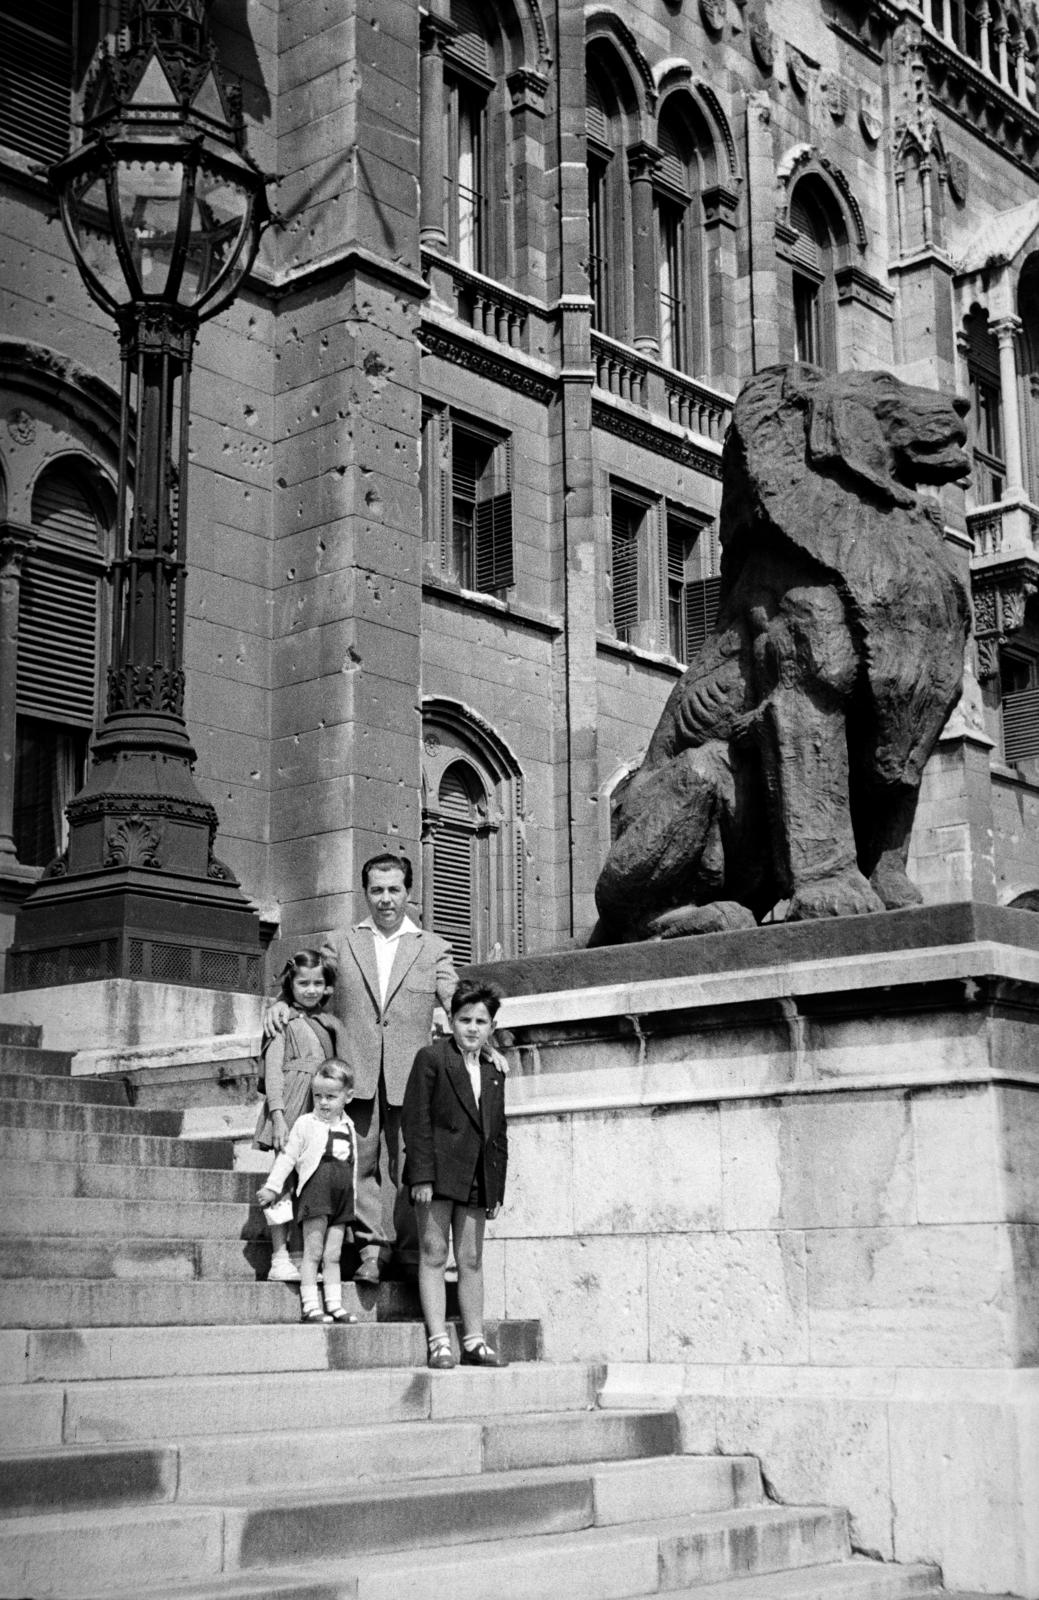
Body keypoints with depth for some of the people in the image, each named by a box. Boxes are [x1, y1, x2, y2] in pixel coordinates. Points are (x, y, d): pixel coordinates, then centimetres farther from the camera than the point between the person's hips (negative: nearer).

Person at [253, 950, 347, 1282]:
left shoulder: (330, 1024, 18)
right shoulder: (284, 1020, 1)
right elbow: (273, 1068, -5)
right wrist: (278, 1115, -14)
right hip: (291, 1111, -6)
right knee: (285, 1180, -5)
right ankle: (279, 1259, -1)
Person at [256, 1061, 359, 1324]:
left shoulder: (348, 1127, 13)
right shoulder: (305, 1124, -1)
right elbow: (287, 1156, -1)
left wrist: (350, 1195, 19)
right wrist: (272, 1186, -6)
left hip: (342, 1195, 5)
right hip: (315, 1191, -5)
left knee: (333, 1255, 7)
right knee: (313, 1252, -5)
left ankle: (334, 1305, 8)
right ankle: (310, 1306, -4)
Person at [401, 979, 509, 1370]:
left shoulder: (494, 1070, 14)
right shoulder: (431, 1058, -2)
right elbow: (416, 1119, -7)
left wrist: (497, 1188, 12)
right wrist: (421, 1174, -14)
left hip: (477, 1176, 5)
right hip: (439, 1171, -5)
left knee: (471, 1259, 8)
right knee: (434, 1255, -3)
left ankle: (474, 1342, 13)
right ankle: (438, 1342, -1)